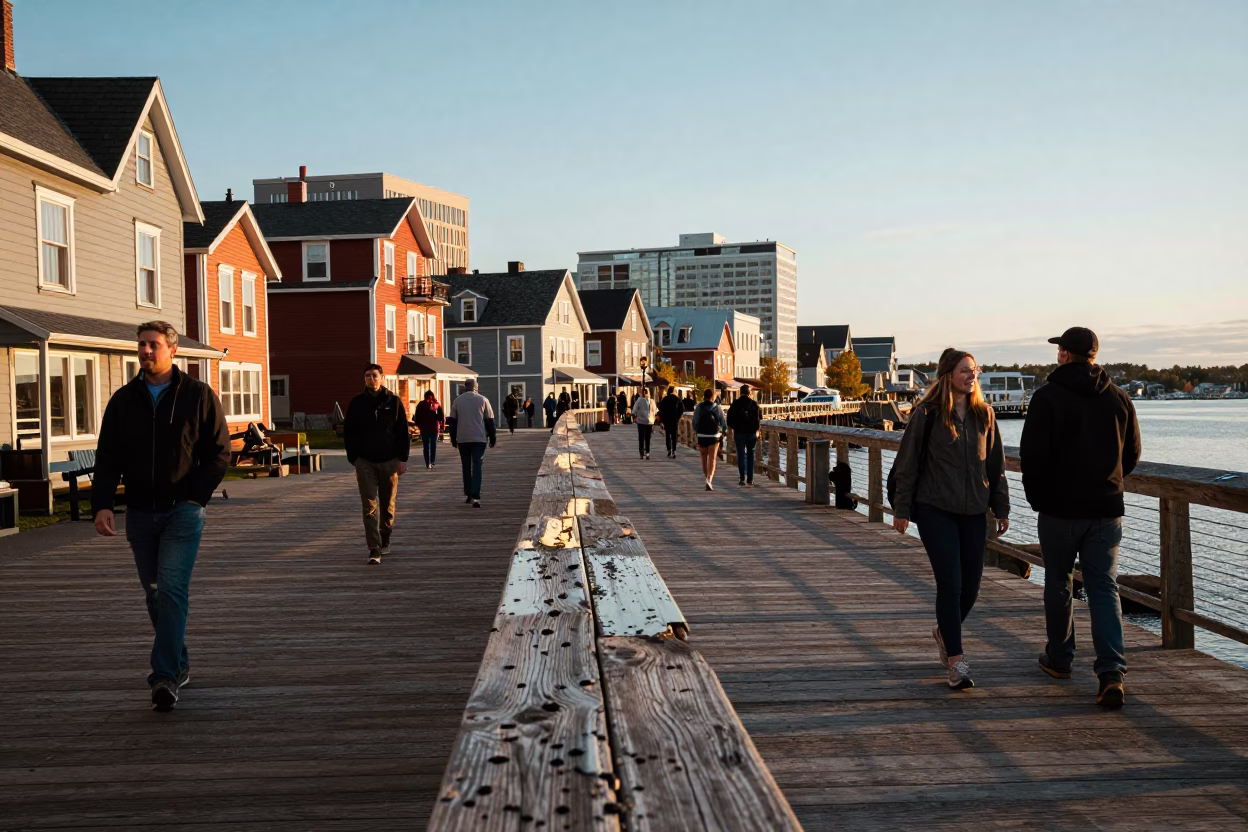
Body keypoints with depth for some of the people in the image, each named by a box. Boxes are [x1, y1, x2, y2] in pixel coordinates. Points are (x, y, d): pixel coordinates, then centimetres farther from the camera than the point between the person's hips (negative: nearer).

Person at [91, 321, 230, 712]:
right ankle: (179, 665, 25)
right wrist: (102, 504, -10)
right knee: (155, 595, 11)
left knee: (172, 588, -15)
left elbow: (220, 452, 1)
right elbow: (107, 458, 5)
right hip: (140, 514, 4)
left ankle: (165, 676, -16)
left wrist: (197, 497, -9)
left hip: (182, 510, -4)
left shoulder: (199, 396, -1)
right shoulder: (123, 400, 8)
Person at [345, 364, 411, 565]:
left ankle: (384, 541, 30)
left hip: (389, 461, 0)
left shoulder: (393, 402, 1)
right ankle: (374, 550, -9)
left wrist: (402, 459, -3)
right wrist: (354, 459, 0)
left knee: (388, 505, 10)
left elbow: (403, 433, 3)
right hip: (365, 462, 0)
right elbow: (348, 433, 7)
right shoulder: (356, 403, 3)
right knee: (370, 507, -7)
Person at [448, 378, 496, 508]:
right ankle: (475, 497, -14)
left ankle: (468, 494, 20)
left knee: (466, 467, 15)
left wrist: (453, 439, 15)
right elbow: (489, 420, 1)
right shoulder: (483, 400, 0)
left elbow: (452, 421, 7)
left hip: (462, 439, 2)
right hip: (479, 438, -2)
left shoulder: (457, 401, 5)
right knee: (477, 467, -3)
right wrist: (492, 437, 9)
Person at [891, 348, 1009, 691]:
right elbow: (907, 464, -3)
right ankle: (956, 661, -2)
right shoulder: (927, 414, -6)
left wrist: (1001, 509, 10)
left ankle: (944, 632, 37)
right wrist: (902, 509, -4)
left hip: (974, 512, 5)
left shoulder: (984, 414, 7)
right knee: (950, 583, -9)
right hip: (936, 511, -4)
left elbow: (996, 465, 12)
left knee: (971, 585, 8)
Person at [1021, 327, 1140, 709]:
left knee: (1058, 584, 13)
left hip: (1059, 508, -3)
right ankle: (1111, 673, -9)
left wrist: (1037, 496, 2)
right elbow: (1132, 454, 11)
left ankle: (1059, 659, 25)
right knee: (1104, 588, 3)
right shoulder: (1118, 397, 5)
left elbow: (1032, 453, -13)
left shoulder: (1047, 396, -9)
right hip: (1107, 509, 3)